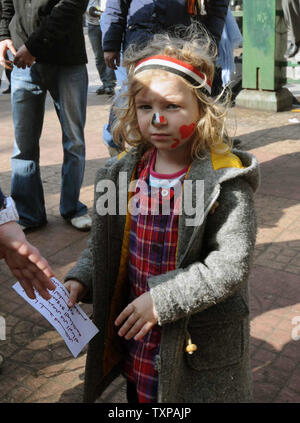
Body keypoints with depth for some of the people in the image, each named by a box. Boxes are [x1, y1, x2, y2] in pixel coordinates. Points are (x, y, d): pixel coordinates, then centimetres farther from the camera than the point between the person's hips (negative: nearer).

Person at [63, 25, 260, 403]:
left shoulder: (226, 181, -20)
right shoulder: (126, 171, -2)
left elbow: (231, 266, -22)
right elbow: (106, 243, 10)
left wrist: (162, 300, -24)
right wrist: (81, 278, -4)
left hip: (200, 345, -5)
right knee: (141, 395, 25)